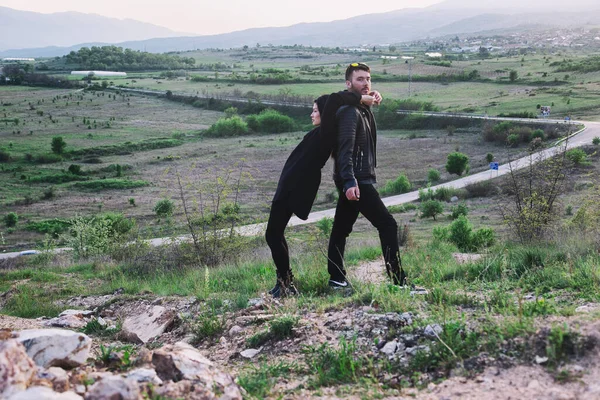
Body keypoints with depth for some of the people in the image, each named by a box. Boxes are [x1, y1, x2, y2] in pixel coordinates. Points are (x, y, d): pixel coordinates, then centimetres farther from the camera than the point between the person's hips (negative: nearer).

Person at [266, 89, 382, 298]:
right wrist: (363, 98, 11)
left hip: (293, 188, -10)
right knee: (275, 234, 17)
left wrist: (363, 98, -18)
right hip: (292, 186, 10)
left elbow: (334, 100, -26)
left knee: (273, 234, -5)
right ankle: (285, 282, 22)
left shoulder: (324, 133, -15)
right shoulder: (324, 134, 12)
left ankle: (286, 284, -1)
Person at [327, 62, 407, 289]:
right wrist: (349, 181, -33)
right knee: (387, 225, -10)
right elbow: (345, 148, -25)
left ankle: (336, 279, 17)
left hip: (356, 180, 10)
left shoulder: (362, 109, 19)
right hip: (356, 180, -10)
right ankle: (398, 281, -8)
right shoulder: (350, 111, -13)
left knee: (341, 228, 11)